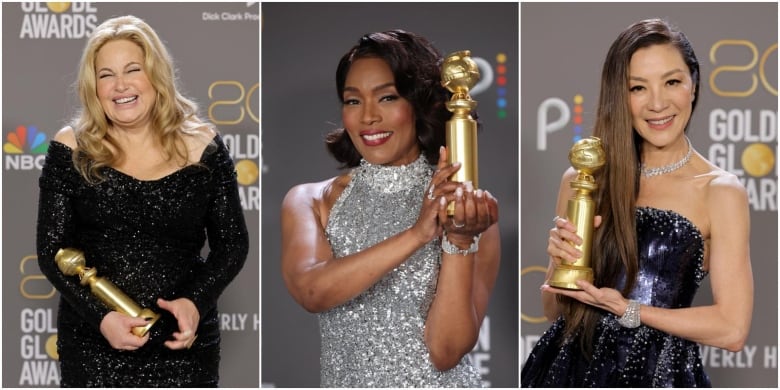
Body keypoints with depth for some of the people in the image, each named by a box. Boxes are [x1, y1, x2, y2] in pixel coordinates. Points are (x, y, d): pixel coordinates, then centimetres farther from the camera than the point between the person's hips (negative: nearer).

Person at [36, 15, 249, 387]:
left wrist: (196, 302, -12)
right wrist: (100, 316, -15)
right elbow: (51, 251, -1)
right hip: (93, 341, -1)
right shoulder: (71, 151, -1)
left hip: (183, 340, 1)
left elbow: (233, 243, 5)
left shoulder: (202, 146, 1)